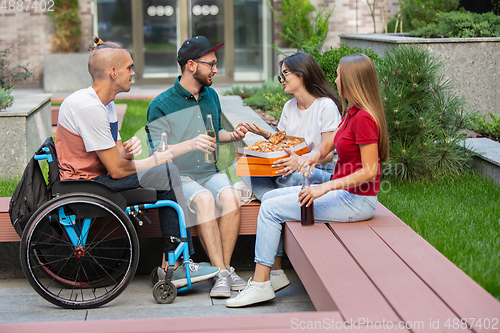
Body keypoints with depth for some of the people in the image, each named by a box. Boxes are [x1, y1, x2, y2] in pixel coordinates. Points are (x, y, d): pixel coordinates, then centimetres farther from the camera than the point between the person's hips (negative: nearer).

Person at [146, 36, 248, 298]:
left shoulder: (211, 96, 13)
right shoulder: (161, 105, -7)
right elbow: (157, 153, -13)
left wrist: (231, 136, 6)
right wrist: (191, 144, -28)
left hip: (209, 172, 5)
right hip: (177, 176, -5)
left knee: (230, 196, -29)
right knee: (204, 199, -35)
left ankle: (225, 268, -23)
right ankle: (221, 273, -31)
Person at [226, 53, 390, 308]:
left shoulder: (364, 119, -21)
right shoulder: (352, 113, 11)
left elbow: (369, 171, -24)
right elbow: (328, 144, 17)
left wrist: (325, 187, -25)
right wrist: (314, 154, -7)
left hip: (356, 201, -10)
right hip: (343, 192, 10)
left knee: (270, 209, -10)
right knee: (270, 197, 11)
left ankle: (261, 285, -4)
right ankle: (273, 273, 11)